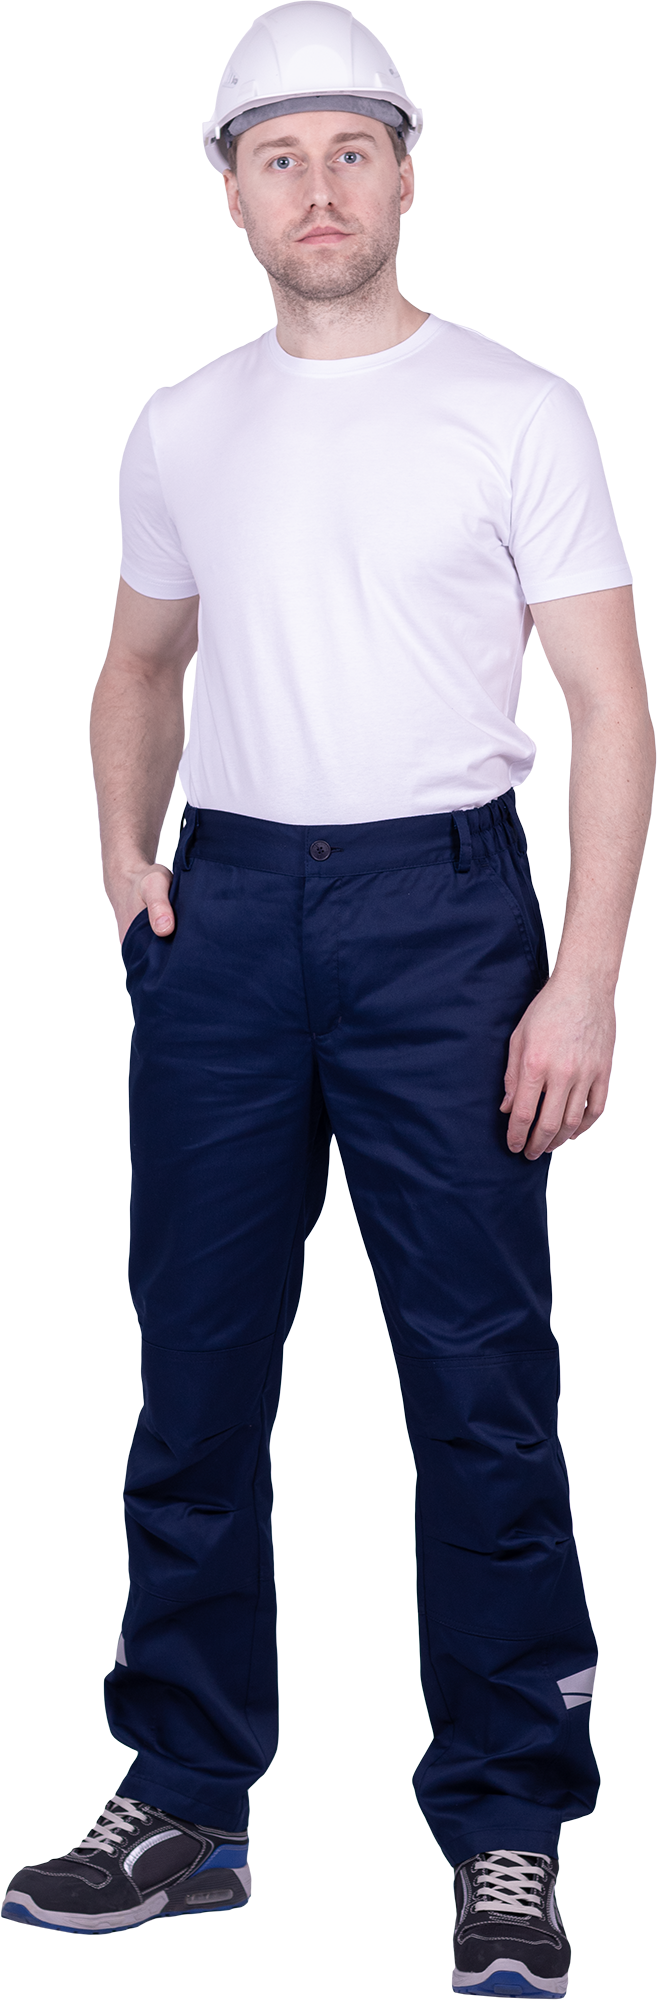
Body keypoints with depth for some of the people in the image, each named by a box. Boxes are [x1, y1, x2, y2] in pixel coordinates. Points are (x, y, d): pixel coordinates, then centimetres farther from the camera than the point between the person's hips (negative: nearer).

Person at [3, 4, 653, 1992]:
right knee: (196, 1368, 8)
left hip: (437, 900, -4)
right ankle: (183, 1805, 20)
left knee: (481, 1383, -4)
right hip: (226, 913, 5)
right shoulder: (186, 431, 12)